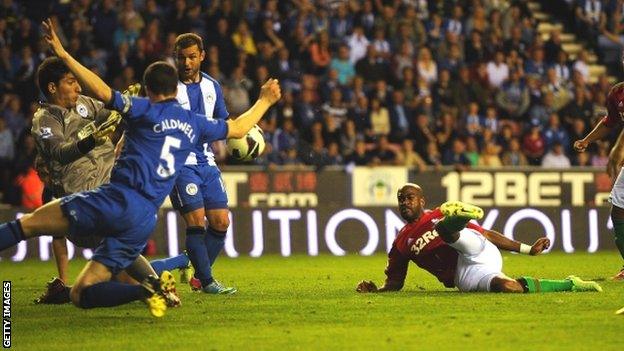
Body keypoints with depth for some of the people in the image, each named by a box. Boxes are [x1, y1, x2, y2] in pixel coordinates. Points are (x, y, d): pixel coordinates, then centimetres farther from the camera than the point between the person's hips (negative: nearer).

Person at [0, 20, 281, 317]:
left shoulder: (145, 109, 5)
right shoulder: (195, 124, 19)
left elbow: (103, 92, -9)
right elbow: (238, 128, 33)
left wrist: (63, 54, -7)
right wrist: (265, 101, 49)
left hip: (116, 200, -5)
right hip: (144, 222, 5)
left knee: (27, 223, -7)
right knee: (81, 295, 4)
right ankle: (151, 289, -17)